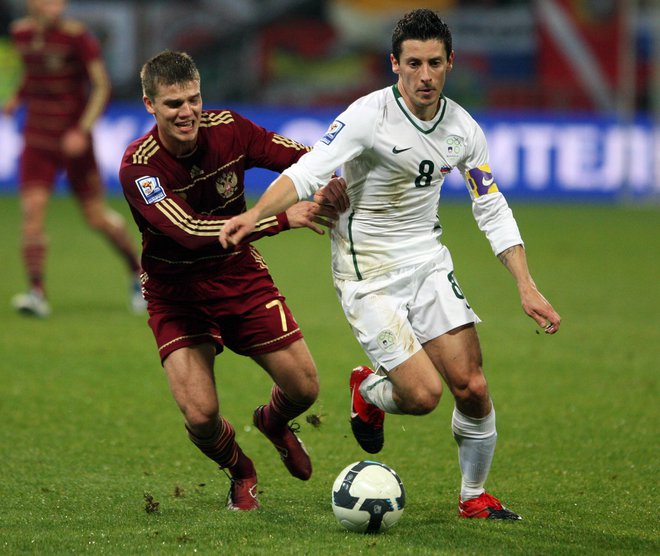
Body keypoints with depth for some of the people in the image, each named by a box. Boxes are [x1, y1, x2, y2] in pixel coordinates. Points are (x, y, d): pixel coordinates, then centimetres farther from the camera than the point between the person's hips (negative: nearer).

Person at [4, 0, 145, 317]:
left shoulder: (77, 37, -13)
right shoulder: (21, 33, 3)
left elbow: (102, 86, -12)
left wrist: (83, 130, -22)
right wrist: (18, 97, 5)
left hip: (73, 141, -3)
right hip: (37, 142, 3)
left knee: (97, 217, 4)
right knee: (32, 209, -15)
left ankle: (137, 270, 30)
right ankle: (37, 293, -16)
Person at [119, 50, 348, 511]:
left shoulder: (227, 130, -13)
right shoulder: (138, 166, -25)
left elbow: (303, 158, -5)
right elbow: (190, 231, -37)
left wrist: (330, 184, -30)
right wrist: (282, 218, -43)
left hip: (242, 278, 3)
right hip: (178, 293, -3)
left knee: (304, 389, 3)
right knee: (200, 416, -16)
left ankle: (274, 423, 42)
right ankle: (241, 473, 19)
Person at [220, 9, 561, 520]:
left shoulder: (463, 129, 0)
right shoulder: (369, 115, -17)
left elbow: (493, 210, 8)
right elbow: (308, 171, -25)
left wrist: (527, 287, 1)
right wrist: (254, 215, -43)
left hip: (428, 261, 5)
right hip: (368, 275, -5)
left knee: (472, 387, -4)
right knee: (423, 394, -15)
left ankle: (474, 496, 19)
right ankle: (369, 391, 22)